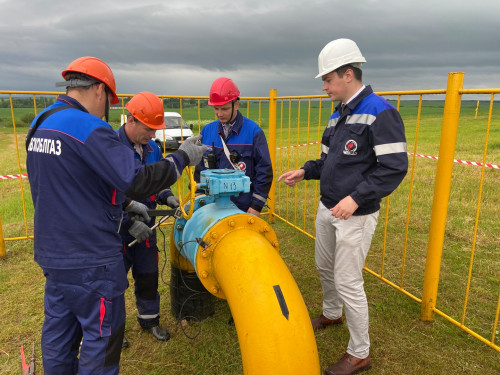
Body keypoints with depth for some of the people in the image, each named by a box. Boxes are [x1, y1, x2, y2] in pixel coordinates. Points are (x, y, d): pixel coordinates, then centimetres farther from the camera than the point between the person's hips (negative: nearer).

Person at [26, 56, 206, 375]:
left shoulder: (40, 125, 8)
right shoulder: (90, 130, -22)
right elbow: (139, 180, -27)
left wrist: (125, 203, 15)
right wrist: (183, 157, -14)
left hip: (52, 251, 9)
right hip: (90, 259, -9)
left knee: (59, 329, 22)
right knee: (101, 335, 9)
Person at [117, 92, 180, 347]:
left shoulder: (151, 148, 0)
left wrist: (167, 196, -6)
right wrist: (130, 223, -26)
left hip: (146, 227, 6)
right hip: (118, 230, -5)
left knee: (148, 276, 18)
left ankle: (149, 319, 39)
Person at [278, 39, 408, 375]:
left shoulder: (380, 113, -16)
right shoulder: (338, 114, 10)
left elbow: (394, 167, -21)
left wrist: (357, 198, -29)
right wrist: (305, 171, 5)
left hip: (355, 216, -8)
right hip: (327, 209, 8)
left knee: (348, 282, 1)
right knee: (325, 267, 22)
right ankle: (331, 314, 49)